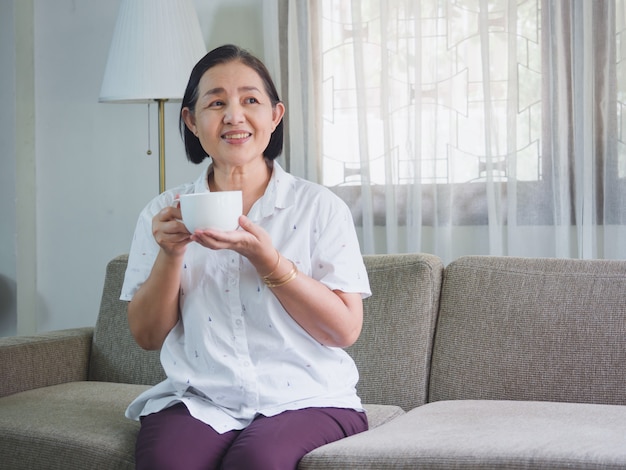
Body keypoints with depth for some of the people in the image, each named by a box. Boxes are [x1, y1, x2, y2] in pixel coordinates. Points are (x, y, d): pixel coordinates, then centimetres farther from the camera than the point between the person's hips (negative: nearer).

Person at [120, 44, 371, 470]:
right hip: (199, 399, 2)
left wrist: (264, 256, -17)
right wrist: (170, 254, -10)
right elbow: (147, 335, 7)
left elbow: (345, 330, -6)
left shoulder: (320, 207, 1)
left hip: (304, 400, -1)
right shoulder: (164, 214, 8)